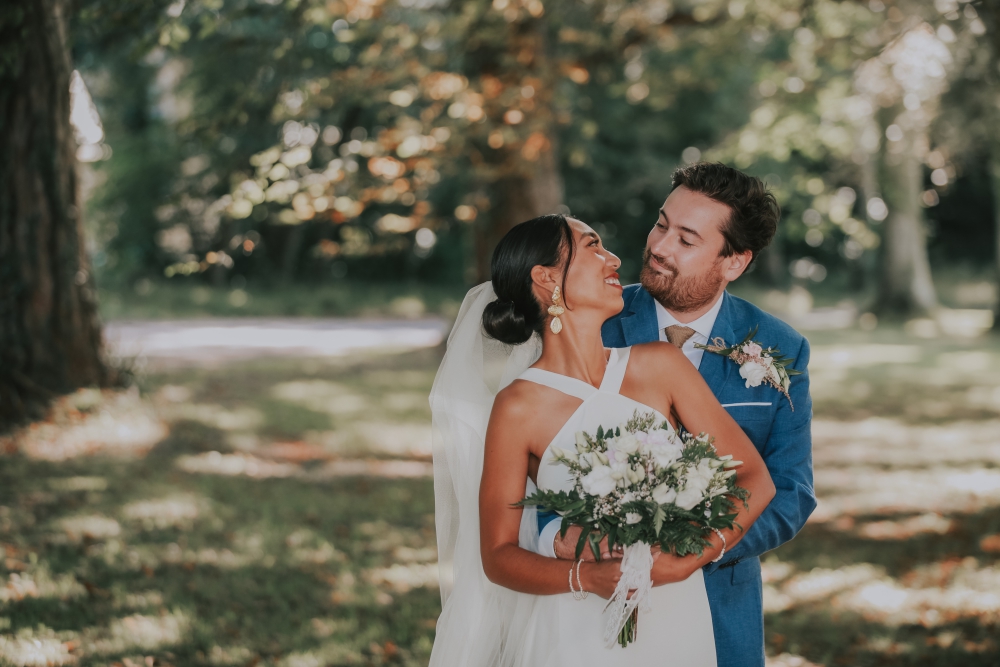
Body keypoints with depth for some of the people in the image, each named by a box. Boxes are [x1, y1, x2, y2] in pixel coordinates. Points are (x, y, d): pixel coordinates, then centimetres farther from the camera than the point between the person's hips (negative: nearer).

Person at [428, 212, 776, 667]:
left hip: (677, 625, 3)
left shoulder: (661, 366, -3)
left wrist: (694, 555, -17)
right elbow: (497, 555, -6)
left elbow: (755, 480, -2)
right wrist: (588, 577, -22)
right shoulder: (518, 408, -10)